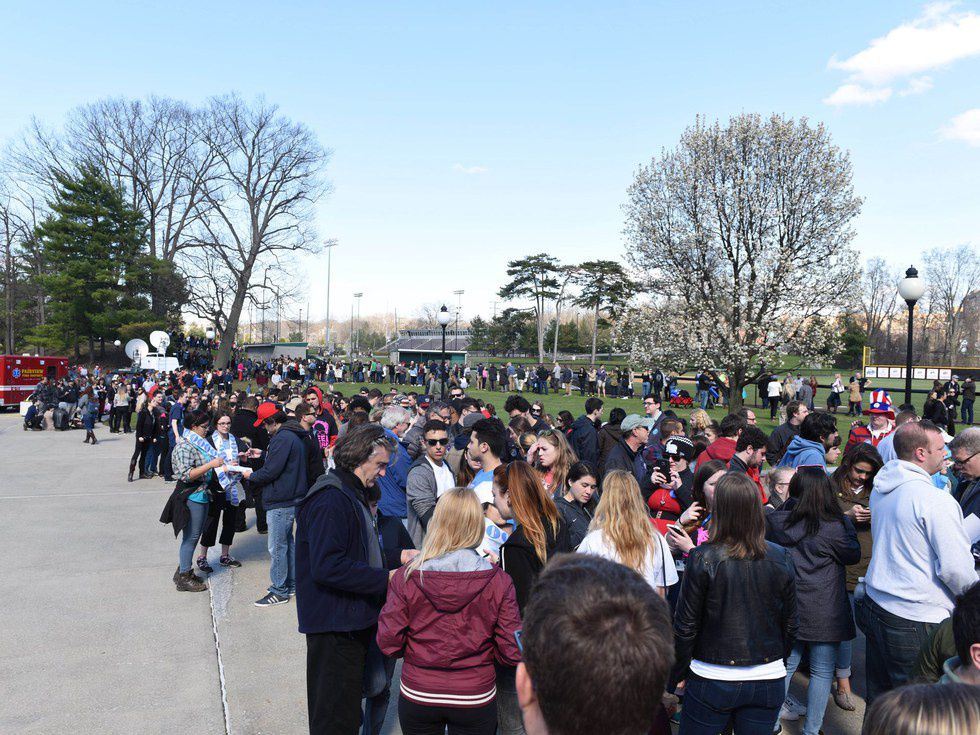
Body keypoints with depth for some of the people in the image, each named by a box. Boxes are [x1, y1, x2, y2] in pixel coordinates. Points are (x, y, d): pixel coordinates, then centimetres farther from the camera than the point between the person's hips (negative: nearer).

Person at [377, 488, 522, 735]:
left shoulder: (406, 577, -14)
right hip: (476, 701, -1)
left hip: (417, 697, 1)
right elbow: (512, 653, -12)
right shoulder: (498, 581, -14)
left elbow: (388, 644, -11)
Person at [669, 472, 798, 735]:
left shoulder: (702, 559, -17)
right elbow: (790, 625, 4)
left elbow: (685, 626, -10)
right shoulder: (781, 559, -7)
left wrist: (675, 675, 3)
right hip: (769, 679, 3)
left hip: (712, 681, -3)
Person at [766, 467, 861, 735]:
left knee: (785, 666, 19)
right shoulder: (832, 527, -17)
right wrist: (848, 523, 7)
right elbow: (853, 555, 0)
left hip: (786, 610, 4)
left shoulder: (773, 521, -7)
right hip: (823, 612, -4)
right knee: (822, 672, 11)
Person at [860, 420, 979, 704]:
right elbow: (957, 568, -16)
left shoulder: (881, 490, 6)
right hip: (916, 621, -8)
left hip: (875, 604, 8)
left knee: (878, 695, 18)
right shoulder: (936, 501, -19)